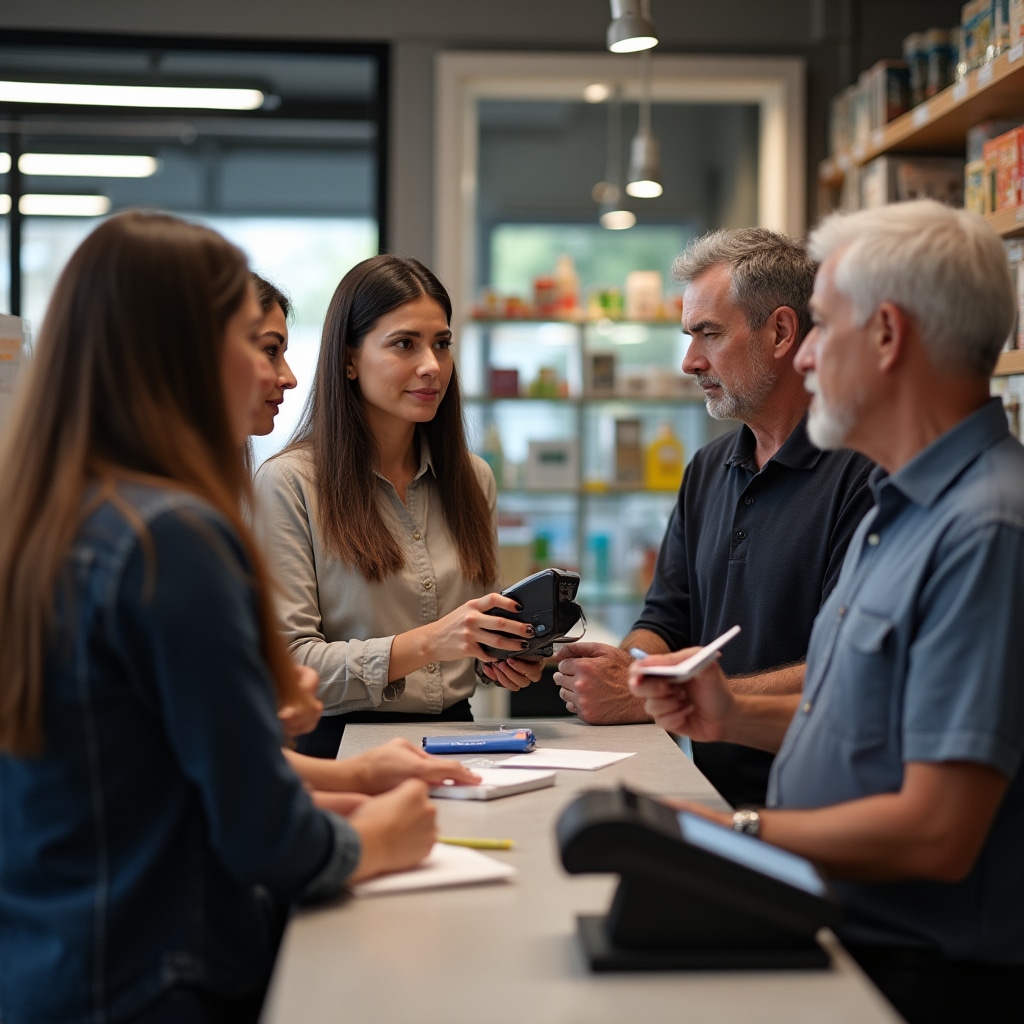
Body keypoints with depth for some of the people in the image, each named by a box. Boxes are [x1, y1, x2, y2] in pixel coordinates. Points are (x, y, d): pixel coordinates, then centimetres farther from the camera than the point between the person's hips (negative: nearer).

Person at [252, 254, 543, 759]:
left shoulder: (473, 479, 13)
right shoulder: (288, 482, -5)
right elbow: (288, 665, -11)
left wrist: (507, 657, 1)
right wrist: (427, 643, -22)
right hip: (340, 745, -5)